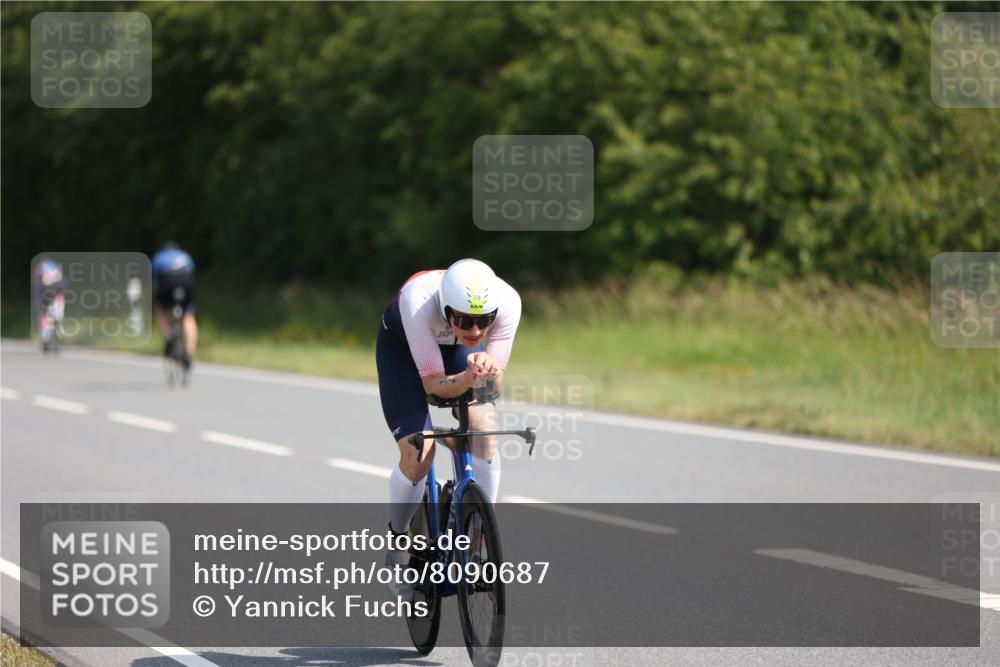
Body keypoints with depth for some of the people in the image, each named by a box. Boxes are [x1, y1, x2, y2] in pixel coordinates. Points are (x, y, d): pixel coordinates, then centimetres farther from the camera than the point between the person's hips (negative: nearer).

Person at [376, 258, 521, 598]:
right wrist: (468, 378, -53)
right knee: (418, 454, -16)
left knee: (485, 431, -21)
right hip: (402, 345, -3)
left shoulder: (507, 301, -35)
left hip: (458, 349, 3)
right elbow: (433, 384, -34)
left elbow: (496, 378, -24)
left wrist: (487, 367, -47)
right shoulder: (419, 301, -42)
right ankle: (397, 547, 10)